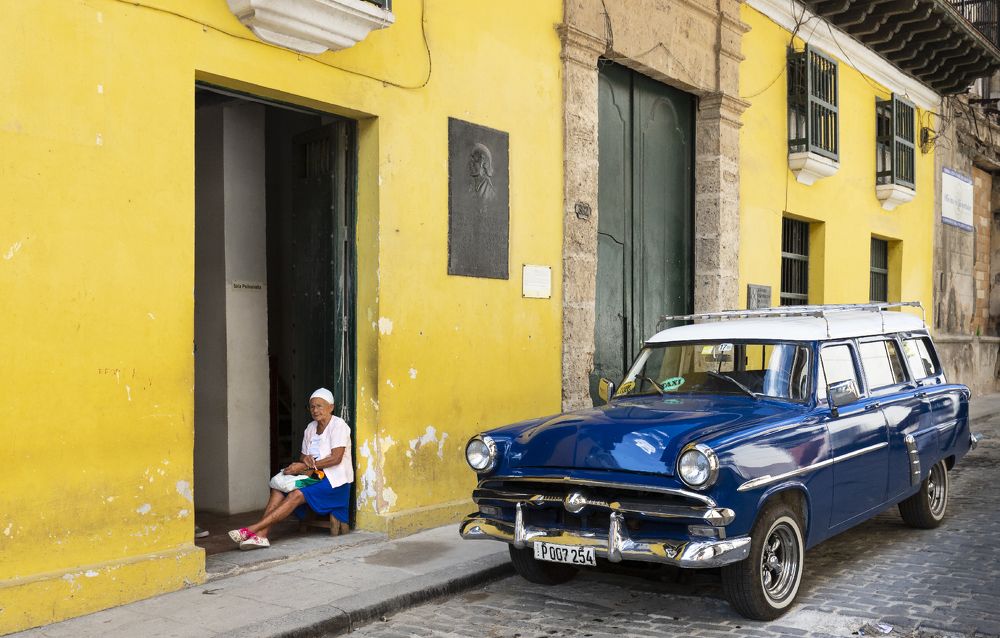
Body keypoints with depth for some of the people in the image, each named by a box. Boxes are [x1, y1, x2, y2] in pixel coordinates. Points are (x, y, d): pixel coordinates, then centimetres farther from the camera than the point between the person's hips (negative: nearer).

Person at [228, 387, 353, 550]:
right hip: (317, 477, 7)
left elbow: (336, 458, -19)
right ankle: (261, 535, -29)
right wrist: (305, 459, -11)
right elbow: (303, 457, 15)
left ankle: (252, 529, -32)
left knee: (296, 495, -28)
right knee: (278, 489, -17)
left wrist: (306, 466, -20)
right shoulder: (311, 428, 15)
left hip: (335, 481, -7)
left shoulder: (338, 425, -8)